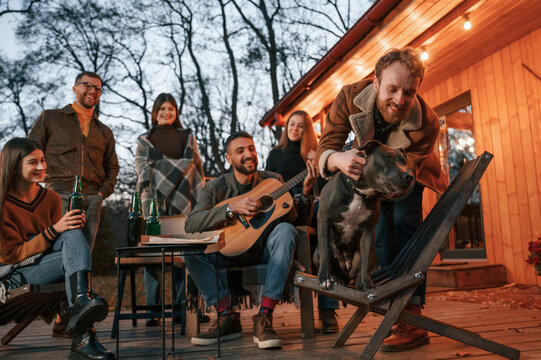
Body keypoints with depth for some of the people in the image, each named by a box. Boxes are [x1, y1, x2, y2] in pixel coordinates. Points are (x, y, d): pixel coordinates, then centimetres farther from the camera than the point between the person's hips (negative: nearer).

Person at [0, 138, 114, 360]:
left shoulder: (51, 199, 6)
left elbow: (66, 237, 11)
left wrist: (73, 227, -12)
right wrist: (54, 230, -23)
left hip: (44, 264, 5)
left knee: (73, 234, -27)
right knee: (77, 256, -31)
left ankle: (81, 302, -46)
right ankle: (82, 337, -43)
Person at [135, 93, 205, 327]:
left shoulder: (187, 137, 19)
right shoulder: (145, 139, 18)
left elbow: (196, 166, 13)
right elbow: (141, 165, 6)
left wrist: (199, 196, 1)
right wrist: (176, 165, -6)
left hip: (182, 198, 1)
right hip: (154, 197, 0)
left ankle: (182, 305, -1)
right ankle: (152, 309, -4)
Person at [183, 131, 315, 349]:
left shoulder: (273, 181, 4)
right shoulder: (216, 187, 0)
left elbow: (300, 217, 1)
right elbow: (190, 225, -16)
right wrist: (232, 208, -25)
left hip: (264, 252, 0)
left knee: (286, 229, -31)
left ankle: (264, 317, -32)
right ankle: (228, 318, -18)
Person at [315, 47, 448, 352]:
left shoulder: (427, 124, -38)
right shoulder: (351, 97, -34)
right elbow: (325, 148, -33)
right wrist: (338, 159, -56)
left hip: (410, 173, -2)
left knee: (404, 223, -20)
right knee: (381, 233, -7)